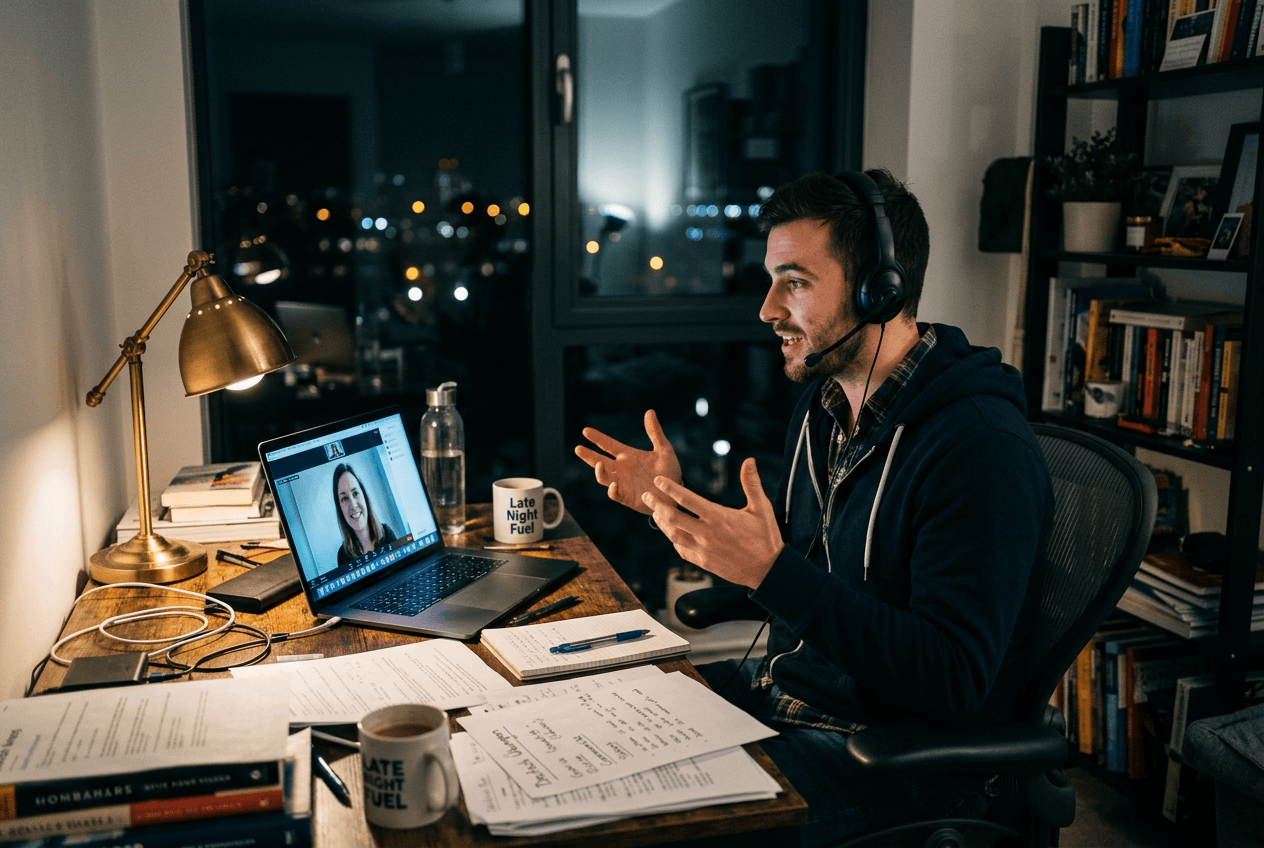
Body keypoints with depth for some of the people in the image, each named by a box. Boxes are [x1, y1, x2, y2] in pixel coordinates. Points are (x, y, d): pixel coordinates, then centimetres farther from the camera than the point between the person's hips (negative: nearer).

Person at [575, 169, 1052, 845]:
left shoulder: (982, 449, -23)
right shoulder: (822, 400, 5)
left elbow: (953, 681, -27)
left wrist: (772, 573, -33)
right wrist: (679, 504, 3)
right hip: (779, 691, 8)